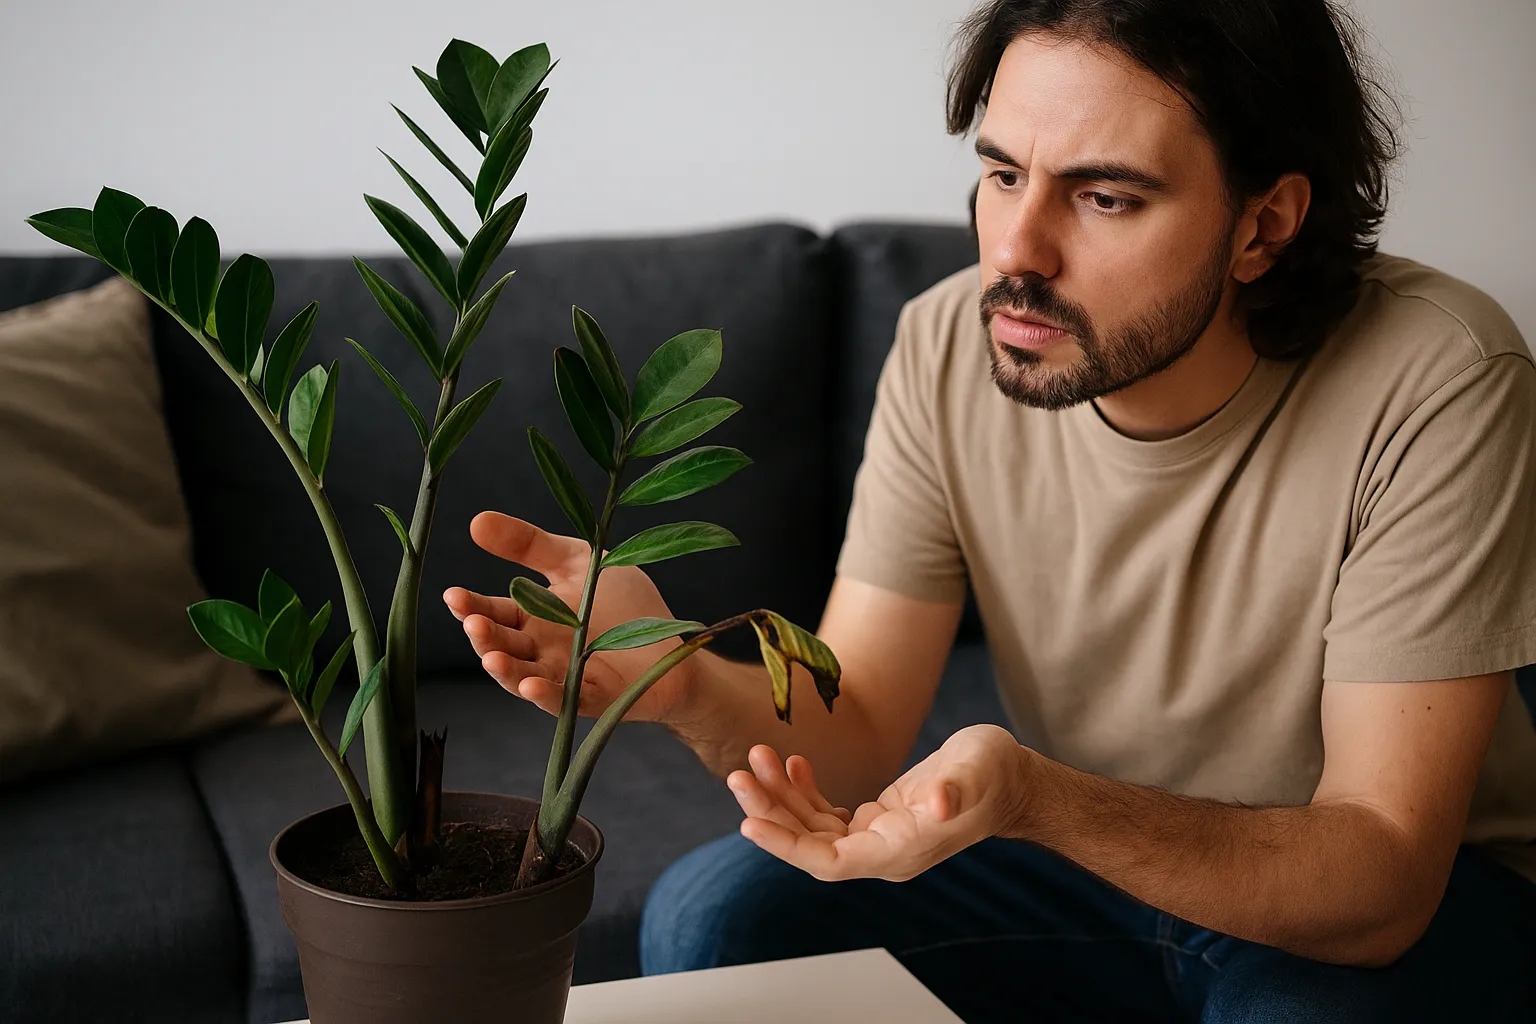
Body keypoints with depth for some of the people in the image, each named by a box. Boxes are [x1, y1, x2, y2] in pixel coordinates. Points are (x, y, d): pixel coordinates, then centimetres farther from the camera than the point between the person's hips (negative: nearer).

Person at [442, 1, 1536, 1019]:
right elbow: (857, 738, -13)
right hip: (1090, 839, 3)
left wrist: (1031, 796, -43)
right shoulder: (950, 347, -14)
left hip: (1414, 889, -2)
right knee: (709, 915, -16)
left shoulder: (1438, 385, -27)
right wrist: (695, 689, -36)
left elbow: (1378, 875, -27)